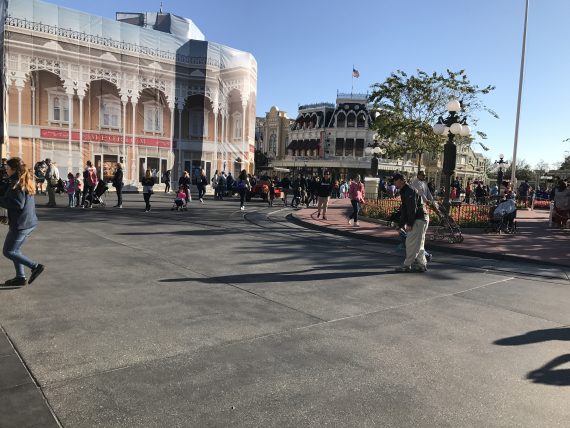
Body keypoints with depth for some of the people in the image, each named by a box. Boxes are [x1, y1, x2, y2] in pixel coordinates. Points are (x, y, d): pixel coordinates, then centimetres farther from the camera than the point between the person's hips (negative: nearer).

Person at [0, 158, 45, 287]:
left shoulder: (16, 184, -16)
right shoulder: (26, 182, 12)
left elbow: (18, 204, -24)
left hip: (21, 223, -9)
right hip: (30, 221, 9)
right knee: (14, 250, 18)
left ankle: (35, 266, -2)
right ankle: (20, 277, 21)